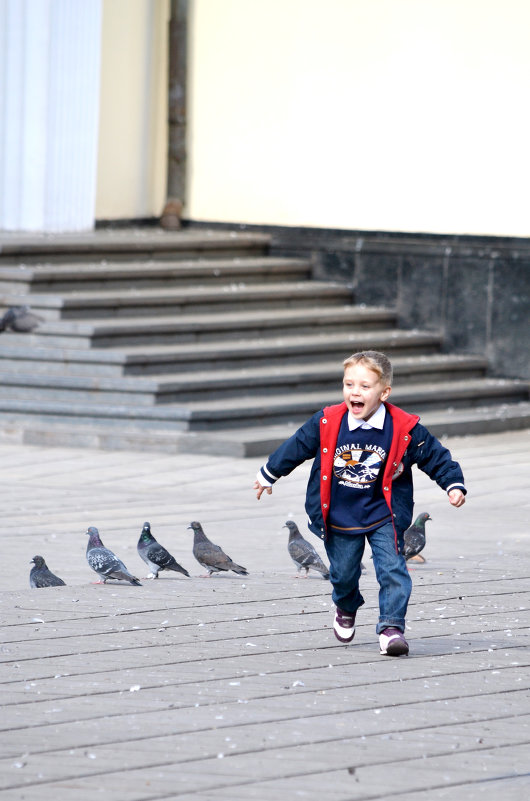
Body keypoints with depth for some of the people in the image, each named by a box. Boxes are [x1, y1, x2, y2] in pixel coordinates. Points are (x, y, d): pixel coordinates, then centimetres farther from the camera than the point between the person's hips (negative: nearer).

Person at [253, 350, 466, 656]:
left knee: (392, 569, -13)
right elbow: (296, 447, 3)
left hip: (384, 514, -1)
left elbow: (435, 456, -5)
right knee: (343, 573, 13)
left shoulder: (405, 429, -16)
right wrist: (269, 475, 13)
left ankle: (392, 626, -7)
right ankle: (346, 608, 44)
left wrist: (454, 484, -15)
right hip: (339, 515, 1)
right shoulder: (327, 424, -12)